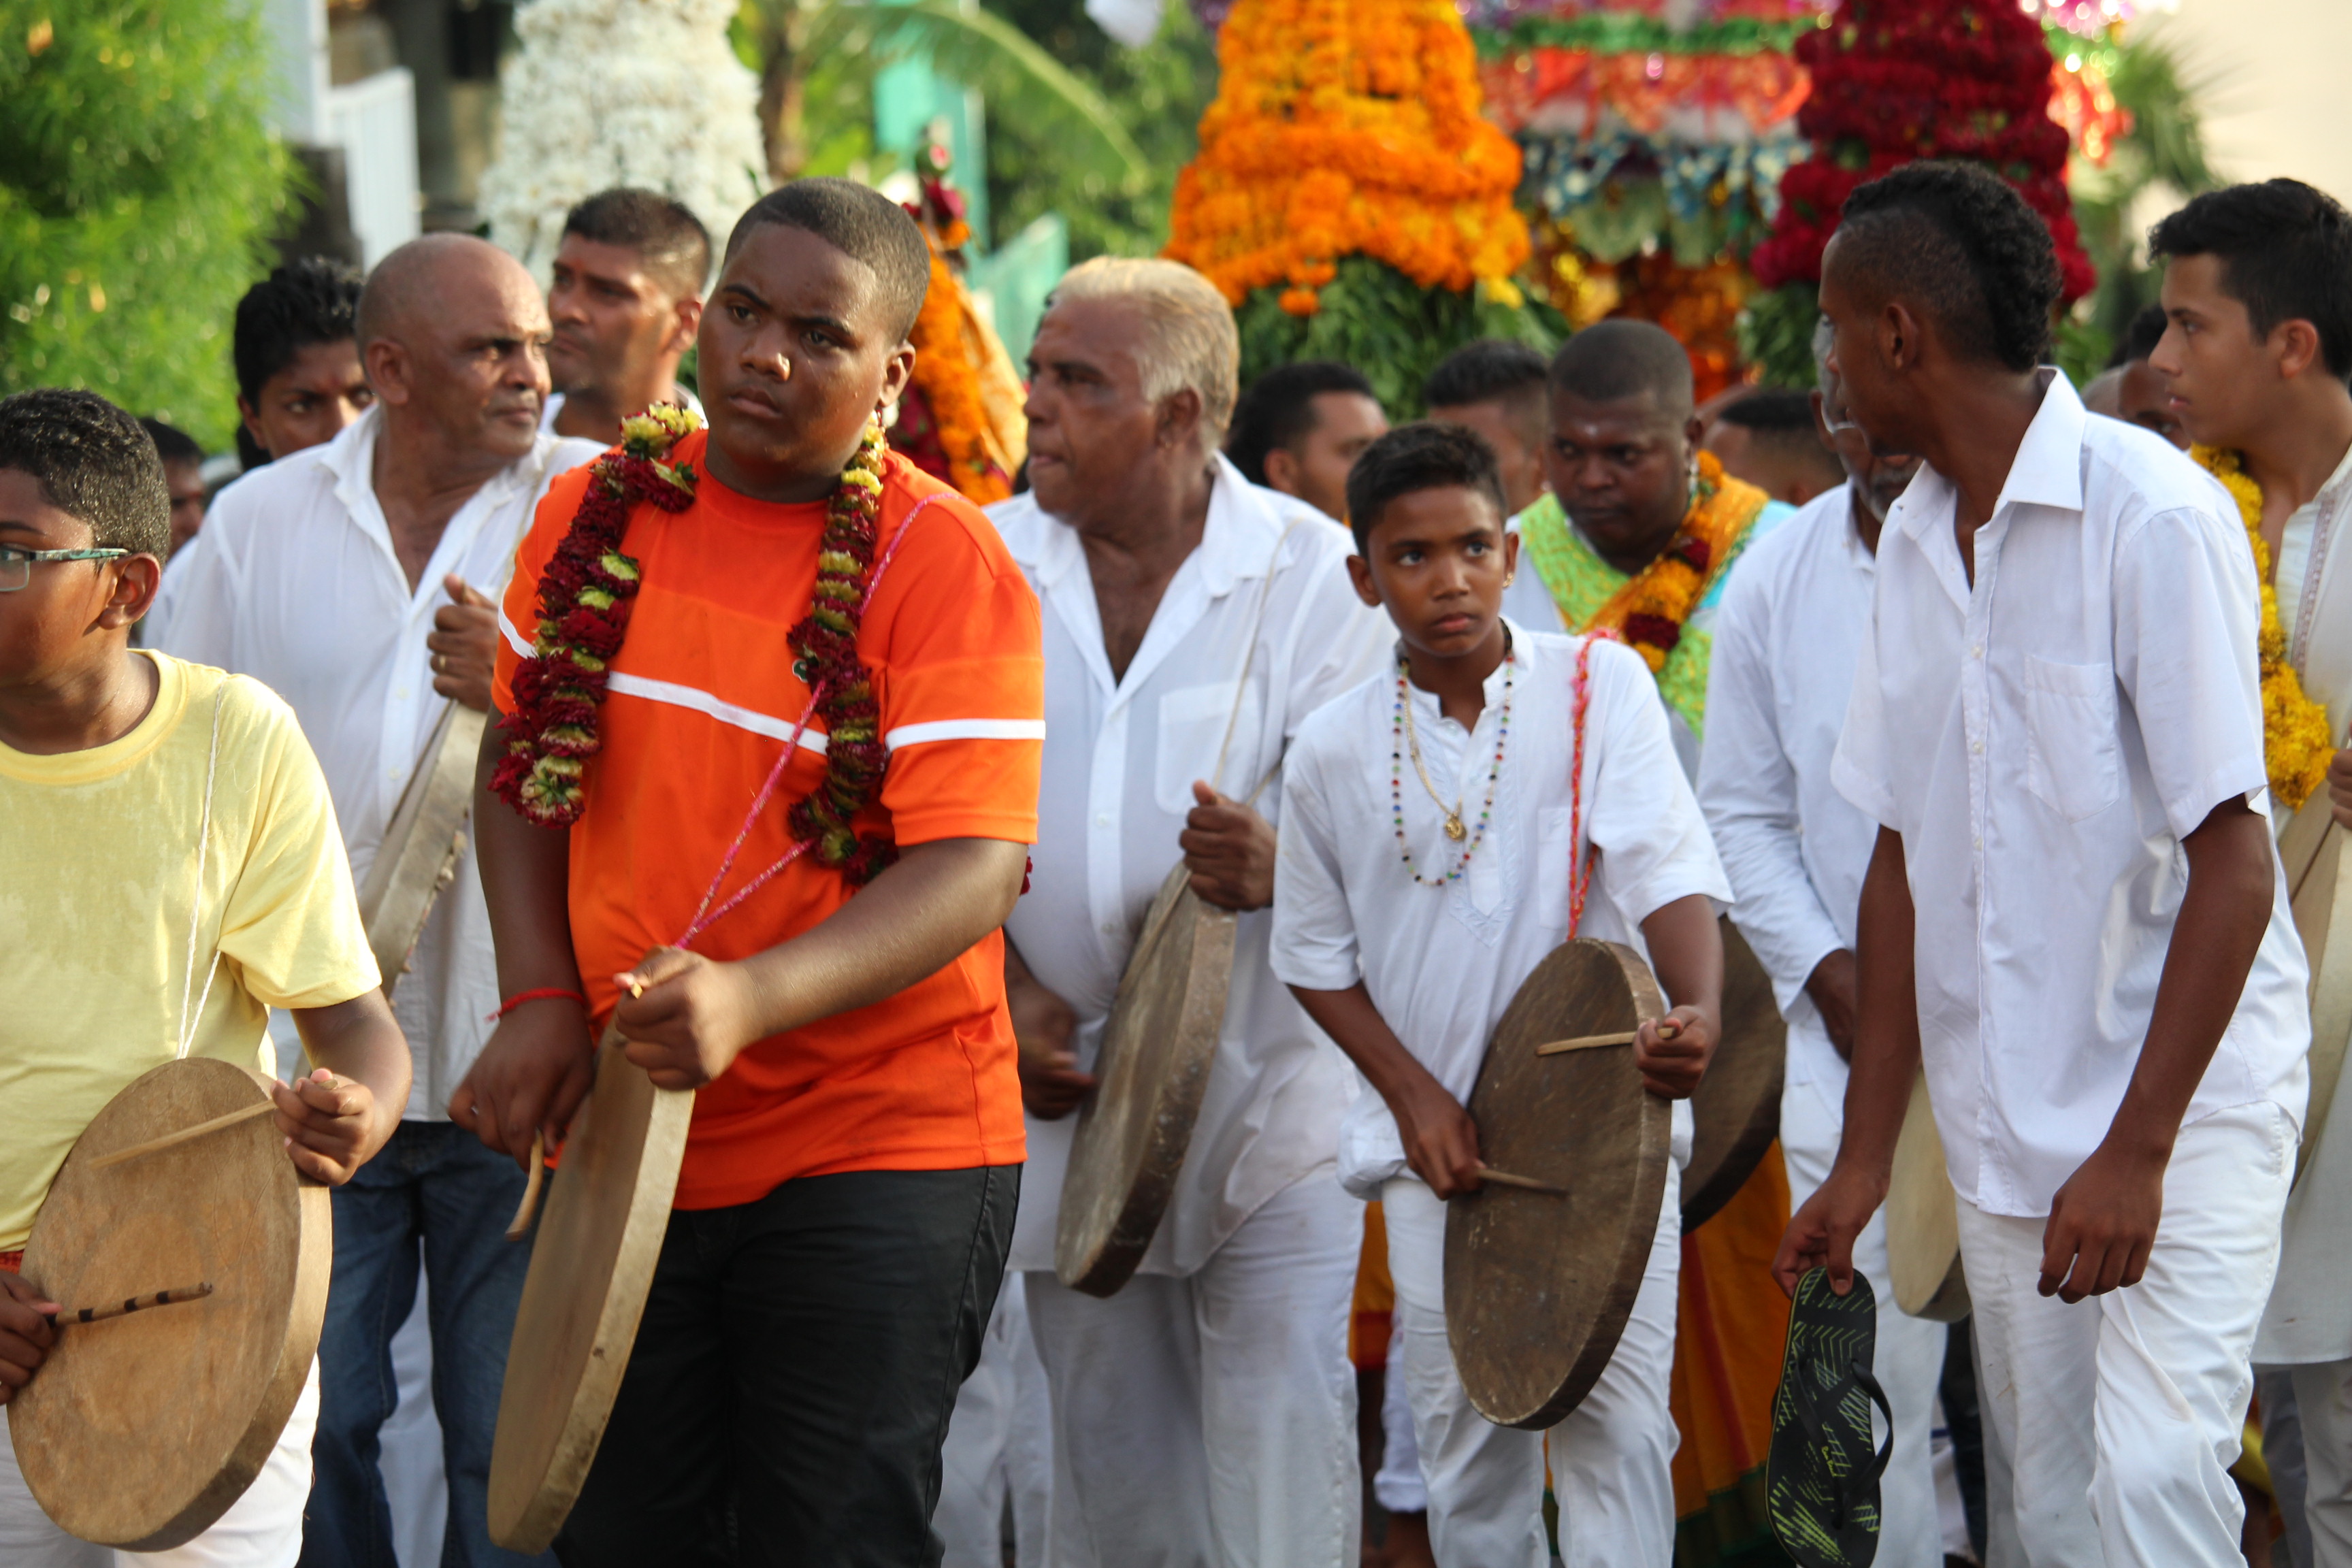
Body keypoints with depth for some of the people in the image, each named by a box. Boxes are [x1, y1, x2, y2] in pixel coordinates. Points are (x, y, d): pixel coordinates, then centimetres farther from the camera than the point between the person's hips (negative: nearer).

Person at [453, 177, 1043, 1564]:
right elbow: (524, 767, 15)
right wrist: (543, 1003, 0)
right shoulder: (597, 515, 4)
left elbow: (972, 871, -19)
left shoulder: (942, 561, -12)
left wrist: (751, 1002, -33)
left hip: (876, 1153, -5)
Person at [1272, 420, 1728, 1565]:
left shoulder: (1600, 685, -4)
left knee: (1615, 1416, -9)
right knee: (1465, 1433, 7)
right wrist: (1413, 1094, -2)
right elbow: (1318, 956, 12)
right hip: (1435, 1143, 2)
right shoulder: (1333, 753, 2)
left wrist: (1696, 1012, -33)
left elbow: (1667, 869, -14)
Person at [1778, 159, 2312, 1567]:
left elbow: (2233, 867, -16)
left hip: (2187, 1095, -7)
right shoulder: (1915, 542, 9)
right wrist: (1868, 1151, 11)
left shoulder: (2153, 515, -14)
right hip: (2004, 1124, 7)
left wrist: (2138, 1150, -20)